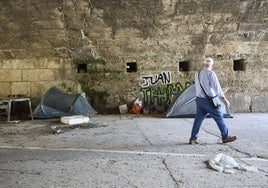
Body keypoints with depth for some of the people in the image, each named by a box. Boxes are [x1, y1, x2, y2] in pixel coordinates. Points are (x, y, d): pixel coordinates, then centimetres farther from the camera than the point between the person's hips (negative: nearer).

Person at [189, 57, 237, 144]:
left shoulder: (198, 74, 12)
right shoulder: (211, 73, -10)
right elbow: (217, 87, -13)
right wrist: (224, 99, -10)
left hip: (199, 99, 7)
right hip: (208, 100, -7)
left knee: (198, 119, 10)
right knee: (219, 117, 5)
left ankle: (193, 138, 11)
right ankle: (225, 137, 13)